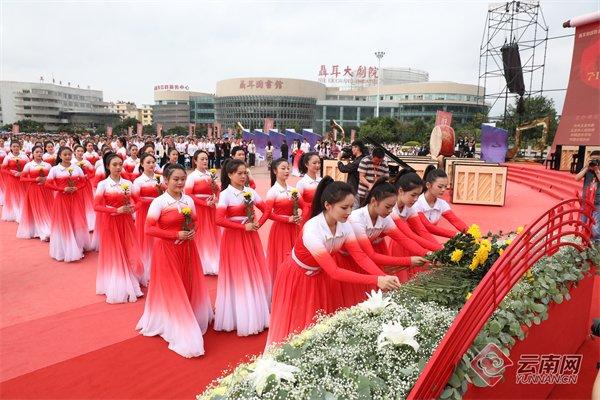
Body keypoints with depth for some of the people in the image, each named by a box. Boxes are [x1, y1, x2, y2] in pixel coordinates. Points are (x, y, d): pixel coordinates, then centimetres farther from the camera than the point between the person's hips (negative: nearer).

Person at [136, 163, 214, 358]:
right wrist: (176, 235, -19)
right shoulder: (159, 202, -11)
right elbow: (149, 229, -15)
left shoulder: (189, 200, 5)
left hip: (187, 249, 5)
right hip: (167, 251, -5)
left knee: (189, 287, 11)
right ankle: (176, 329, 16)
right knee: (171, 289, 4)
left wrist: (193, 232, -7)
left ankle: (188, 321, 32)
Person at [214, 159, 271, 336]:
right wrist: (243, 226, -20)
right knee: (237, 276, 3)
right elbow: (219, 220, -21)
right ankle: (238, 317, 18)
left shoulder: (250, 192, 4)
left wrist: (258, 224, -7)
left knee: (254, 274, 9)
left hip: (250, 237, 5)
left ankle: (255, 314, 25)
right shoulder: (225, 194, -11)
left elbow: (266, 210, 11)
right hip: (233, 238, -5)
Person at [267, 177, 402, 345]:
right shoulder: (312, 231, -37)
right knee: (296, 325, 7)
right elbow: (334, 271, -37)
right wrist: (376, 281, -40)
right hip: (297, 278, -6)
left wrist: (384, 277, -31)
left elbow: (360, 256, -16)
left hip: (321, 275, 6)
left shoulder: (345, 226, -16)